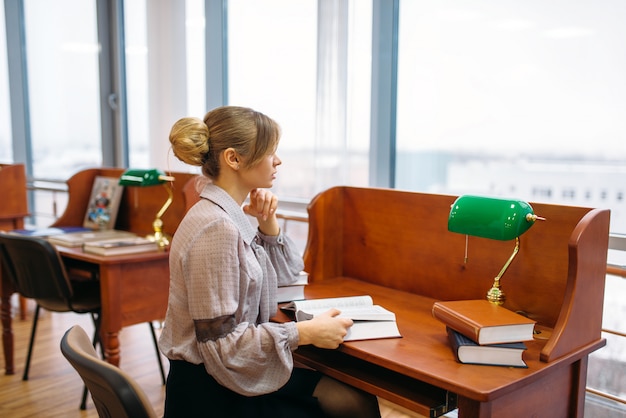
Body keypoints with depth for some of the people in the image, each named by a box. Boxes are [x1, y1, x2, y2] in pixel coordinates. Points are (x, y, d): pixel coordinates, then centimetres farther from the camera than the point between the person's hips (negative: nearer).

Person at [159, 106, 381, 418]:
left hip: (234, 374, 8)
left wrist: (267, 221, -1)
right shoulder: (216, 229, -25)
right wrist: (306, 332, -21)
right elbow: (220, 342, -25)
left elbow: (284, 275, 15)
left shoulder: (230, 214, 3)